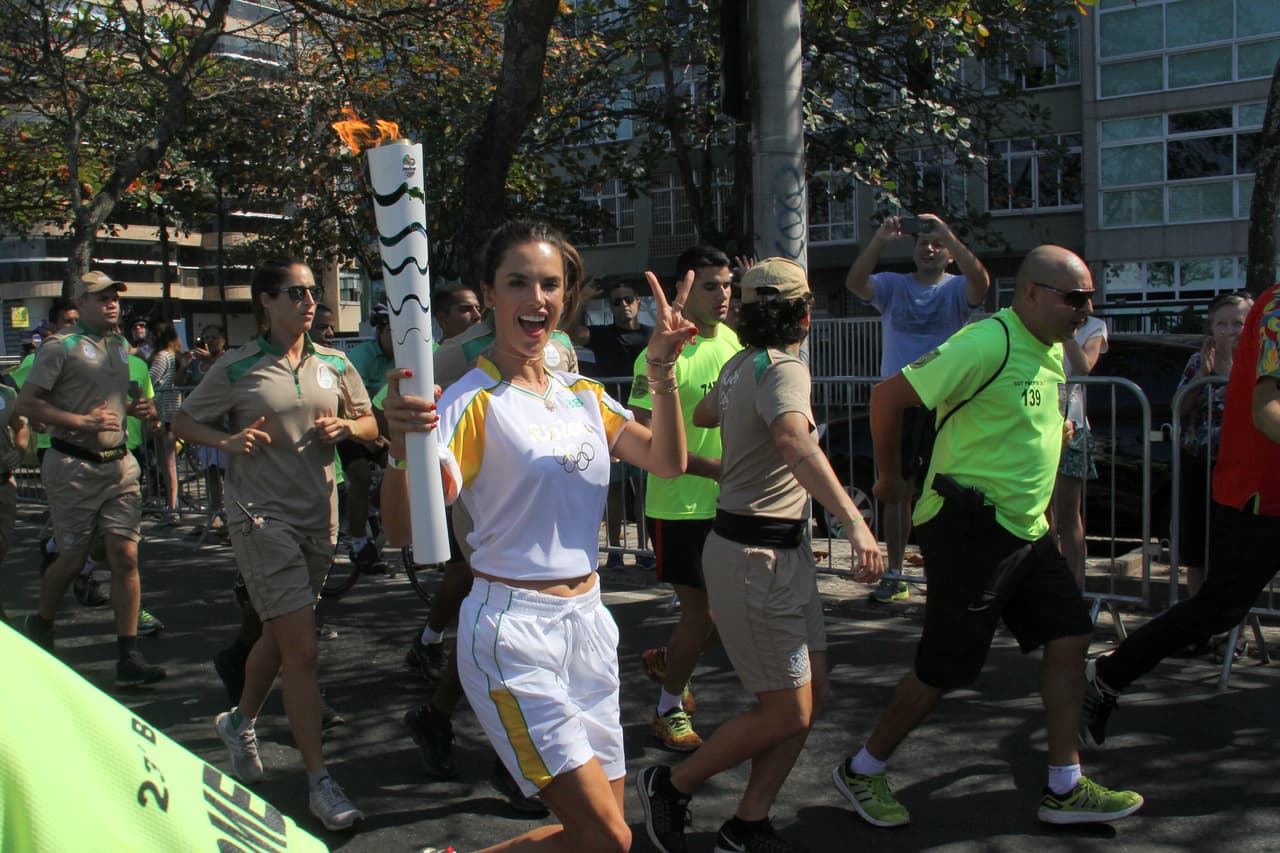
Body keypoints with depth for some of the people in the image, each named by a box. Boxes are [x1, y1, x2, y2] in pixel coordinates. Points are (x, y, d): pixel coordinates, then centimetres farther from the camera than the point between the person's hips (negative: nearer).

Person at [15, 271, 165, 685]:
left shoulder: (120, 345, 14)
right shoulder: (60, 346, -7)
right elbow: (27, 403, -12)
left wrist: (134, 407, 7)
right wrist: (83, 422, -20)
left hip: (119, 465, 5)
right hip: (73, 466, -5)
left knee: (126, 557, -2)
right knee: (72, 560, 4)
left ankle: (128, 657, 1)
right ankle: (41, 623, 35)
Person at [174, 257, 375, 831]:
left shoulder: (333, 364, 6)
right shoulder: (236, 369, -5)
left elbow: (370, 425, 13)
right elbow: (184, 422, 3)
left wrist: (345, 426, -9)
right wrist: (227, 441, -16)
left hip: (319, 514, 5)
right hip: (262, 516, -5)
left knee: (280, 636, 19)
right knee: (300, 646, -9)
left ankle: (240, 722, 45)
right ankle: (318, 780, 0)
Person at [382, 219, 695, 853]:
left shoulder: (583, 396, 9)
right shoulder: (474, 402, -12)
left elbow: (667, 462, 0)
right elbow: (401, 529, -22)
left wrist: (662, 371, -13)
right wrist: (401, 448, -41)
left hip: (587, 620, 7)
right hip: (512, 630, -7)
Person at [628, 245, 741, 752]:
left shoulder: (733, 342, 5)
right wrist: (715, 469, -24)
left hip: (729, 503, 7)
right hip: (679, 507, -7)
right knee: (699, 612, 2)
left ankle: (666, 661, 40)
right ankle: (669, 710, 25)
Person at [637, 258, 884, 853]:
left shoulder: (739, 365, 10)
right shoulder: (783, 368, -18)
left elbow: (700, 415, 30)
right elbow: (794, 441, -39)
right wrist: (854, 522, -47)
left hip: (784, 551, 10)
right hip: (754, 556, -10)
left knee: (811, 695, 12)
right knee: (787, 713, -2)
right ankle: (670, 787, 15)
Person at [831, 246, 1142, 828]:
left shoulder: (1054, 350, 11)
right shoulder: (986, 344, -19)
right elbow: (888, 395, -18)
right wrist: (890, 478, -7)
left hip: (1027, 529, 9)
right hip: (969, 526, -9)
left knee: (1070, 635, 6)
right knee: (945, 669, -1)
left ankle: (1065, 790, 18)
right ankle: (861, 770, 19)